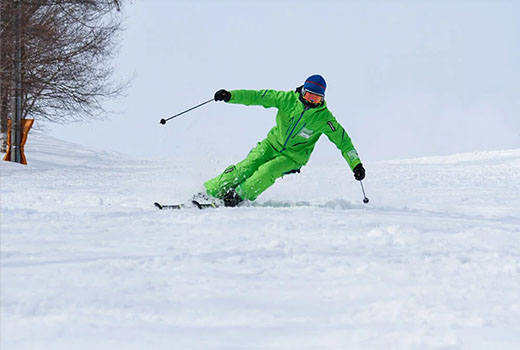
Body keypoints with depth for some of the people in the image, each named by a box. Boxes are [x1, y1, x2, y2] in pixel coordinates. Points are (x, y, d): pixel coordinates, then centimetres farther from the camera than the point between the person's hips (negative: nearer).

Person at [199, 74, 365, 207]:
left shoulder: (324, 118, -12)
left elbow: (343, 140, -5)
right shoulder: (288, 99, -11)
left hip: (294, 157, -1)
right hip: (273, 144, 1)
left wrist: (356, 164, -11)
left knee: (266, 172, -29)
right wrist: (230, 96, -23)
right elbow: (258, 96, -12)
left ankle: (237, 197, -21)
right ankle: (206, 193, -12)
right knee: (245, 168, -17)